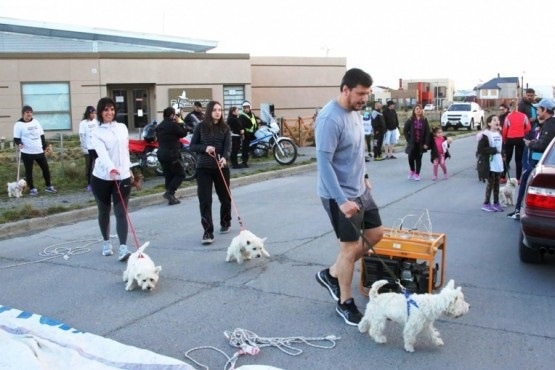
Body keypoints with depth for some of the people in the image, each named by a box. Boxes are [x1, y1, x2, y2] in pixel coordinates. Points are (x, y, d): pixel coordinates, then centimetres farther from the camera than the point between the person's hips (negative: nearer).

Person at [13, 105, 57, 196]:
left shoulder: (36, 122, 10)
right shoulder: (19, 124, -6)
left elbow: (42, 135, 16)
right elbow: (16, 138, -6)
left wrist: (45, 147, 15)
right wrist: (19, 144, -27)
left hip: (39, 151, 5)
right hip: (27, 152, -5)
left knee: (46, 168, 9)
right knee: (29, 171, 4)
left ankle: (48, 186, 23)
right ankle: (32, 189, 15)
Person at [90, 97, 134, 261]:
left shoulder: (122, 127, 6)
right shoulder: (97, 132, -7)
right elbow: (102, 152, -25)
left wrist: (129, 169, 22)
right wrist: (110, 168, -42)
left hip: (122, 177, 2)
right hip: (102, 178, -2)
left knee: (121, 213, -7)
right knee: (104, 212, 12)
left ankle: (123, 248, -14)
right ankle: (106, 242, 31)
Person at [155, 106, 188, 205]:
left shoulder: (159, 126, 14)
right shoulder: (173, 125, -12)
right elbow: (183, 133, -6)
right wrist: (180, 123, 5)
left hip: (161, 154, 8)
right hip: (171, 154, -8)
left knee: (168, 176, 13)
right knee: (180, 174, 0)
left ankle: (171, 198, 13)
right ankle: (169, 192, -13)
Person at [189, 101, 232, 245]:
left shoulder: (225, 128, 3)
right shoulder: (201, 127, 2)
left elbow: (228, 146, -9)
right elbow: (192, 145, 4)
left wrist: (225, 158, -30)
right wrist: (205, 148, -16)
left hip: (221, 167, 1)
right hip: (203, 168, -1)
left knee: (225, 197, 13)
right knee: (205, 200, -7)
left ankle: (225, 223, 38)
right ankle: (208, 232, -4)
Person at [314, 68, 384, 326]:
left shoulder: (354, 111, 5)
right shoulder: (330, 119, -24)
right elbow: (324, 162, -27)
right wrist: (342, 200, -30)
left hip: (359, 189, 9)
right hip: (340, 195, -9)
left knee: (376, 233, 15)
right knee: (351, 247, -1)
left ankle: (332, 274, 27)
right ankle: (344, 303, 19)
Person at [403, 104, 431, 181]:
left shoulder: (424, 120, -1)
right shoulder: (410, 120, -3)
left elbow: (427, 132, -2)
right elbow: (405, 130, 0)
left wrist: (426, 143, -8)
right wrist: (408, 140, -7)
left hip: (420, 144, 0)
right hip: (412, 143, 0)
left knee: (418, 159, 2)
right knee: (411, 158, 3)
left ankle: (417, 174, 11)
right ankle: (412, 171, 28)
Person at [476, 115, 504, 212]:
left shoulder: (499, 134, 11)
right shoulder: (485, 135, -12)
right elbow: (480, 149, -19)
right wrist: (494, 150, -19)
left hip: (498, 163, 7)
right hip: (489, 163, -7)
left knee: (497, 183, 11)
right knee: (491, 183, -2)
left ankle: (496, 203, 20)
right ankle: (486, 204, 8)